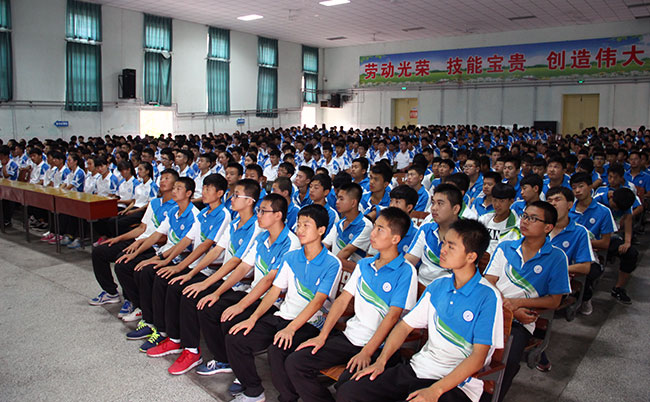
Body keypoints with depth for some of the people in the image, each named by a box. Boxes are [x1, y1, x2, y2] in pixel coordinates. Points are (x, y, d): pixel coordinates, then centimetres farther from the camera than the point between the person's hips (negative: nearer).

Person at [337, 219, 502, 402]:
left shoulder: (488, 297, -10)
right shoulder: (437, 286, 8)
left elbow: (478, 356, -14)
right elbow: (406, 324, 12)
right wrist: (381, 361, 0)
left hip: (456, 382, -6)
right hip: (418, 366, 6)